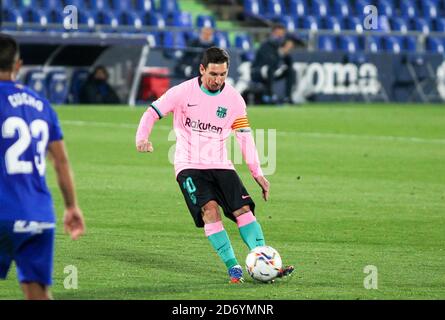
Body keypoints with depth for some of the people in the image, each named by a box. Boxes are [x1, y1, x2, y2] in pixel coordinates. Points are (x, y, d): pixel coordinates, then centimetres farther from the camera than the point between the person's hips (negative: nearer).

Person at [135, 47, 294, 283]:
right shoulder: (183, 92, -7)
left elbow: (245, 137, 6)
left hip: (220, 165, 3)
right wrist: (142, 138, -20)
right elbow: (152, 113, -1)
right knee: (210, 209, -24)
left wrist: (257, 173, 1)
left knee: (244, 210, -12)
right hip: (189, 166, -3)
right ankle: (233, 267, -23)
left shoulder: (234, 99, 1)